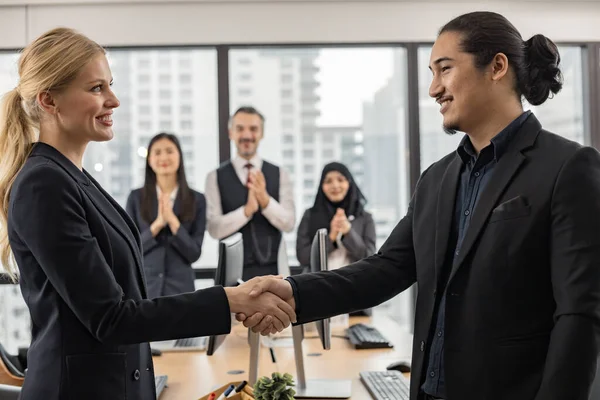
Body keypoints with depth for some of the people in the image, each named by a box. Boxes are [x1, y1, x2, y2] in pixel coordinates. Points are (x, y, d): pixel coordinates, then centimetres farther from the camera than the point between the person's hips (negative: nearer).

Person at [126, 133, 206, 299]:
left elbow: (194, 253, -2)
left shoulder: (196, 199, 2)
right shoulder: (136, 197, 3)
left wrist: (173, 221, -14)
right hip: (143, 287, 0)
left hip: (180, 287, 0)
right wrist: (157, 224, -14)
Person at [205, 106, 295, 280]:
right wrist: (247, 209, -22)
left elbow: (289, 223, -4)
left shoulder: (279, 175, 6)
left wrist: (265, 199, -20)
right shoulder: (216, 177, 2)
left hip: (272, 270, 2)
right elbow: (215, 229, -7)